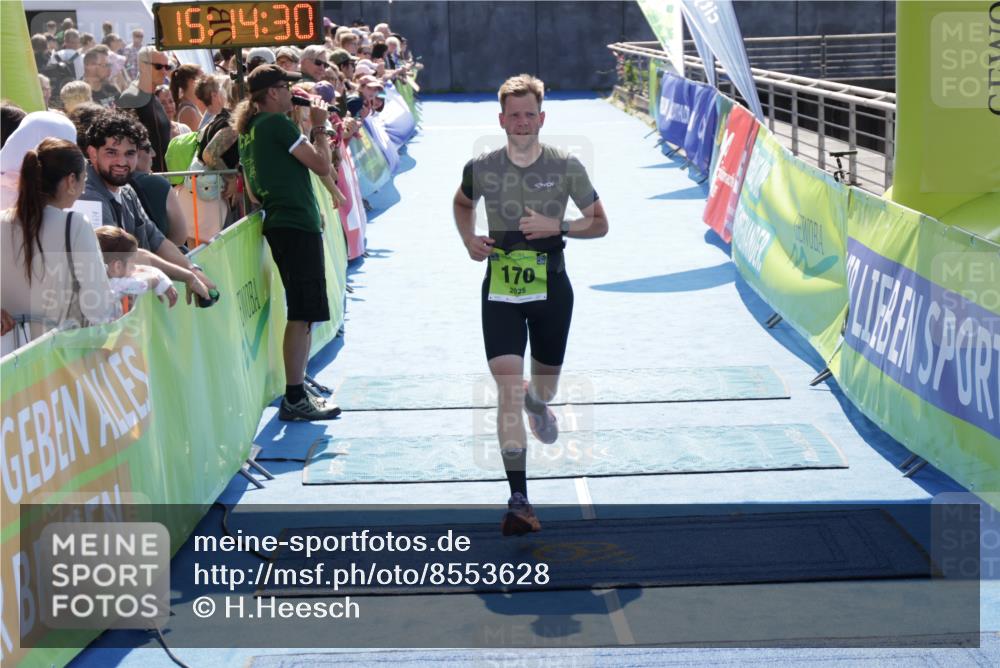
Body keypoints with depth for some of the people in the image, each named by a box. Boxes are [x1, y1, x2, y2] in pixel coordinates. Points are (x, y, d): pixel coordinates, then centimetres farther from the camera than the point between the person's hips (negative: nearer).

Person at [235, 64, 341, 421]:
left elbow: (254, 190, 22)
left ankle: (299, 385, 27)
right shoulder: (278, 123, -11)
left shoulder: (249, 129, 17)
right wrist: (319, 127, 1)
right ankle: (294, 398, -11)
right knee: (303, 314, -10)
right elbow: (322, 165, -12)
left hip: (277, 222, 10)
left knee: (301, 312, 19)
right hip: (297, 224, -10)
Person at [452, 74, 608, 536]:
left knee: (544, 389, 17)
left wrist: (557, 226, -16)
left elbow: (599, 224, 2)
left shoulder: (567, 168, -5)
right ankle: (518, 500, -13)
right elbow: (462, 203, 21)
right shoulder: (481, 168, -1)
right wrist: (469, 239, 1)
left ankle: (537, 403, 59)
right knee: (509, 388, -14)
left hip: (550, 290, 1)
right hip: (500, 291, -1)